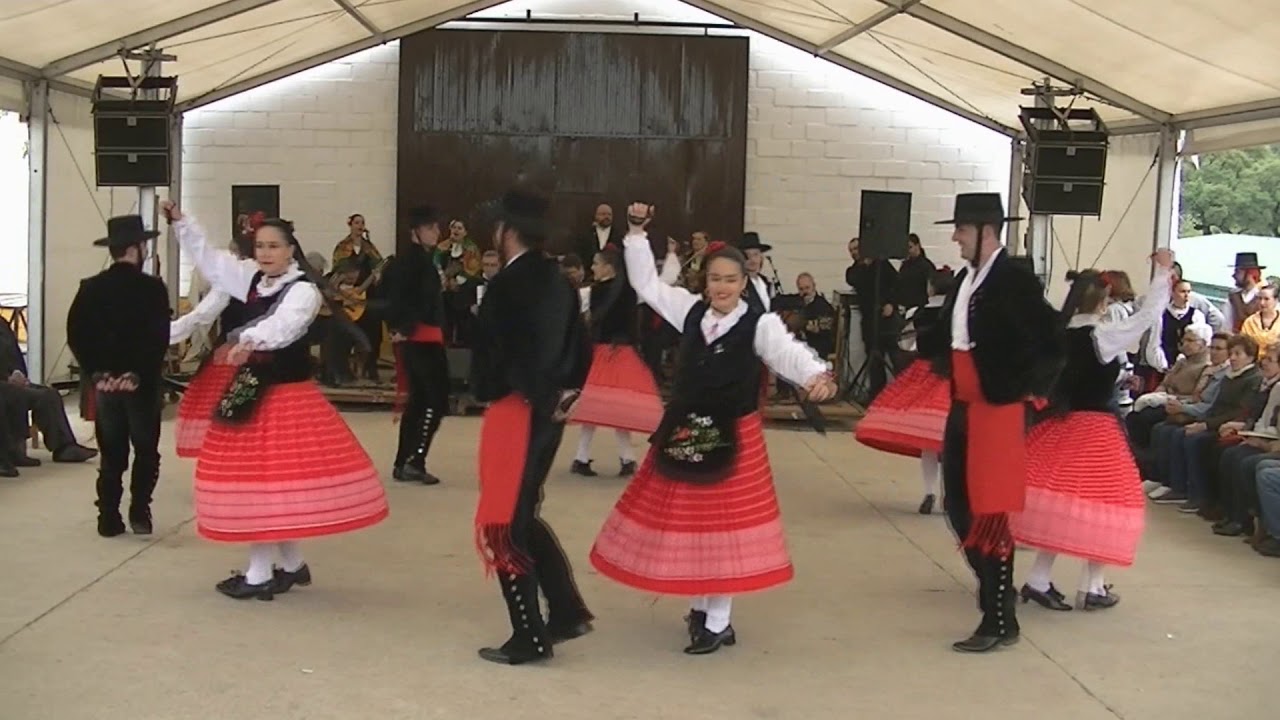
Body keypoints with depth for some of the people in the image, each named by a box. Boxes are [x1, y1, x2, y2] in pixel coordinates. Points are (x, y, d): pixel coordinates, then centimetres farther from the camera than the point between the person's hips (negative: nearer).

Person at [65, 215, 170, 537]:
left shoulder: (91, 288, 3)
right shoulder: (153, 287, -9)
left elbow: (76, 335, -2)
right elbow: (160, 338, -15)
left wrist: (96, 372, -2)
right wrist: (139, 374, -11)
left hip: (105, 382, 4)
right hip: (142, 383, -4)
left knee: (112, 454, 11)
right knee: (146, 451, 10)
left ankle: (109, 518, 10)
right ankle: (139, 511, 3)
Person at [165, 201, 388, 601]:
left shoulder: (303, 290, -15)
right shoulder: (252, 278, 9)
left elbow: (283, 324, -34)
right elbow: (209, 259, 18)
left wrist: (250, 340, -52)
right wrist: (181, 222, 10)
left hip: (287, 394, -8)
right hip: (253, 389, 8)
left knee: (271, 479, -4)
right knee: (255, 479, 12)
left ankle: (260, 574, 4)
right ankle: (292, 564, 24)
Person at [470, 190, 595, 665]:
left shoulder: (507, 284, -16)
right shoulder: (559, 283, 9)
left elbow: (490, 350, -16)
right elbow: (579, 346, 12)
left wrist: (485, 392, 1)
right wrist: (562, 395, 12)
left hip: (517, 412, -8)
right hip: (549, 411, 8)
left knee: (504, 524, 2)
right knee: (523, 515, 20)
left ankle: (530, 639, 8)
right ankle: (566, 611, 20)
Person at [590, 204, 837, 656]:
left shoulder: (760, 324, -11)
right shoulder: (691, 311, 3)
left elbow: (789, 352, -27)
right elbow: (647, 284, 9)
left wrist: (818, 376, -48)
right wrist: (637, 233, 1)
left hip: (732, 437, -5)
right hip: (683, 431, 5)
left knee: (723, 525, 2)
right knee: (682, 522, 12)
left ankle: (718, 622, 15)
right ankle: (700, 606, 31)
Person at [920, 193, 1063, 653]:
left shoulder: (1015, 279, -15)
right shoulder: (965, 278, 10)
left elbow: (1050, 343, -17)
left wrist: (1028, 389, -12)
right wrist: (944, 368, 11)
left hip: (998, 410, -9)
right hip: (962, 407, 9)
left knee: (989, 514, -4)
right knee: (959, 505, 15)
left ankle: (1000, 622, 6)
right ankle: (993, 587, 33)